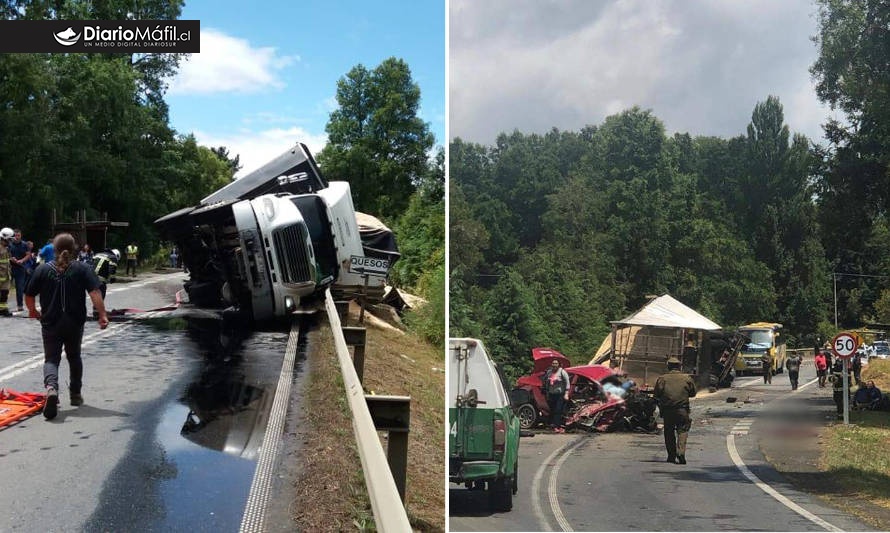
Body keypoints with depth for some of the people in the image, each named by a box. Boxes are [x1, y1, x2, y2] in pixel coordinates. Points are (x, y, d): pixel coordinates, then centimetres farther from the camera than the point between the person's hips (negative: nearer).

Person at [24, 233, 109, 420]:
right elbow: (95, 293, -16)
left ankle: (51, 387, -26)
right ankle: (76, 394, 29)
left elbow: (29, 296, 2)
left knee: (51, 358, 3)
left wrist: (32, 310, 21)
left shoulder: (43, 269, -2)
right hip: (75, 323, 1)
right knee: (74, 357, 20)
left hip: (50, 323, -1)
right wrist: (102, 315, -16)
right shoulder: (82, 269, -4)